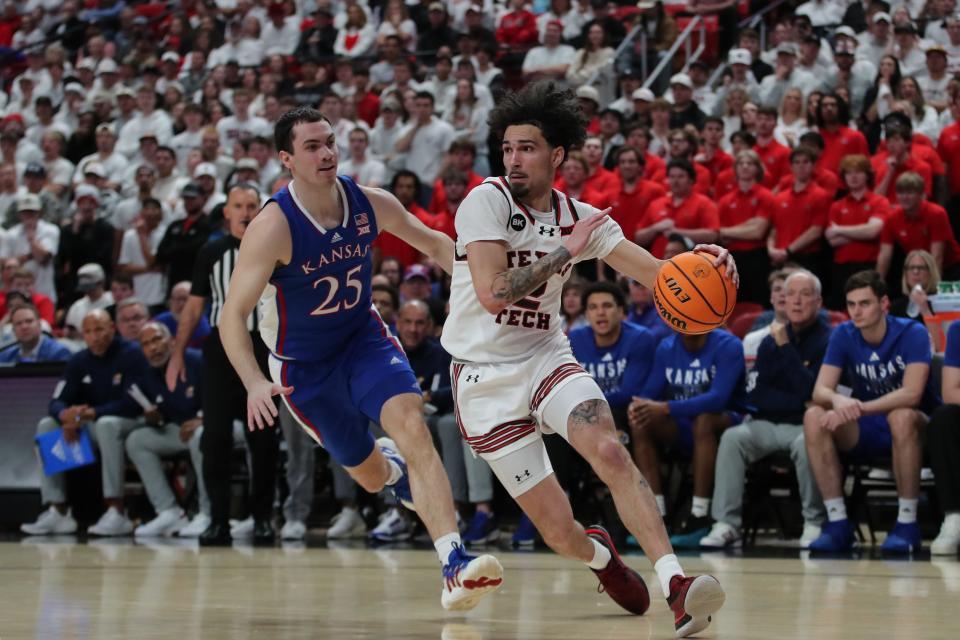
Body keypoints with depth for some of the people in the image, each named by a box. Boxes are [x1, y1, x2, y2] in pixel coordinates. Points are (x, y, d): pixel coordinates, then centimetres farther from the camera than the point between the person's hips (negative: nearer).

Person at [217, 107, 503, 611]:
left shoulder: (371, 204, -13)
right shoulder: (273, 227, -26)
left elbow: (433, 243, 5)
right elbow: (233, 314, -26)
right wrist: (255, 384, -41)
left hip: (364, 338, 2)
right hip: (303, 365, -2)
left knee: (412, 424, -24)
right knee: (370, 473, 8)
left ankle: (454, 565, -32)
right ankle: (393, 468, 51)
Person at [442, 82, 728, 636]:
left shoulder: (580, 218, 3)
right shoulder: (487, 201, -12)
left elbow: (654, 272, -5)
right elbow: (492, 294, -22)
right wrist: (565, 251, -19)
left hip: (547, 358, 3)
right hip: (485, 378, -3)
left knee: (610, 452, -28)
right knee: (556, 526, -4)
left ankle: (675, 584, -35)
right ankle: (599, 553, 33)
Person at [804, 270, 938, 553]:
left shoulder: (912, 334, -13)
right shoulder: (843, 336, -2)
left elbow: (912, 394, -26)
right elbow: (820, 390, -11)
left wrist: (859, 408, -37)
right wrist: (839, 400, -36)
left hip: (913, 428, -4)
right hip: (865, 433, 4)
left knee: (901, 416, -39)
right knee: (814, 417, -23)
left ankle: (907, 524, -29)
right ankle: (838, 523, -23)